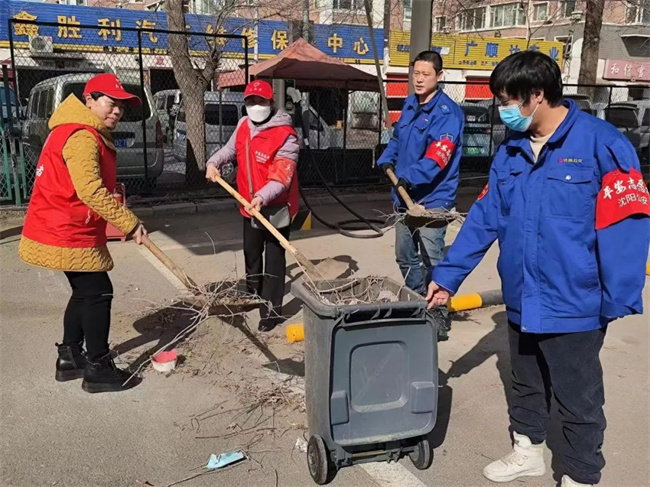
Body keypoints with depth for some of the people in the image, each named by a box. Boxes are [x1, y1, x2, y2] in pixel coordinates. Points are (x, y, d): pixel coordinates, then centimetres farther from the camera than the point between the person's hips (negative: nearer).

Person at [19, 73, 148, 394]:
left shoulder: (90, 135, 16)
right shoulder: (82, 137, -19)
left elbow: (96, 186, 18)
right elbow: (91, 192, -29)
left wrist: (122, 220, 10)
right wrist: (130, 223, -26)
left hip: (67, 231, 11)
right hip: (69, 235, -11)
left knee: (85, 293, 18)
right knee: (98, 294, -4)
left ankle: (70, 358, 28)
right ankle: (98, 369, 5)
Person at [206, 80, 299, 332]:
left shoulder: (286, 136, -22)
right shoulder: (243, 125, 3)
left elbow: (281, 176, -29)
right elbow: (230, 149, 17)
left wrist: (263, 197, -44)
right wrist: (214, 162, -3)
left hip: (276, 208, -8)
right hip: (250, 205, 8)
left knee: (274, 258, 1)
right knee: (251, 253, 24)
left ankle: (271, 309, 11)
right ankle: (253, 294, 46)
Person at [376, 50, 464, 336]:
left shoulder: (448, 112, -13)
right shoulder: (409, 105, 12)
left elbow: (438, 154, -24)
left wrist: (411, 177, -35)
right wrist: (387, 160, 4)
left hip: (432, 198, -8)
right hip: (404, 195, 8)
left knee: (432, 260, -6)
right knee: (405, 256, 17)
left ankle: (439, 315, 8)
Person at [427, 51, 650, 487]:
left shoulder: (601, 144, -15)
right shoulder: (510, 152, 4)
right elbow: (484, 219, 6)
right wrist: (447, 276, 4)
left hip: (573, 305, -6)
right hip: (522, 301, 6)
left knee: (578, 401, 12)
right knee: (526, 386, 24)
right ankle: (528, 451, 47)